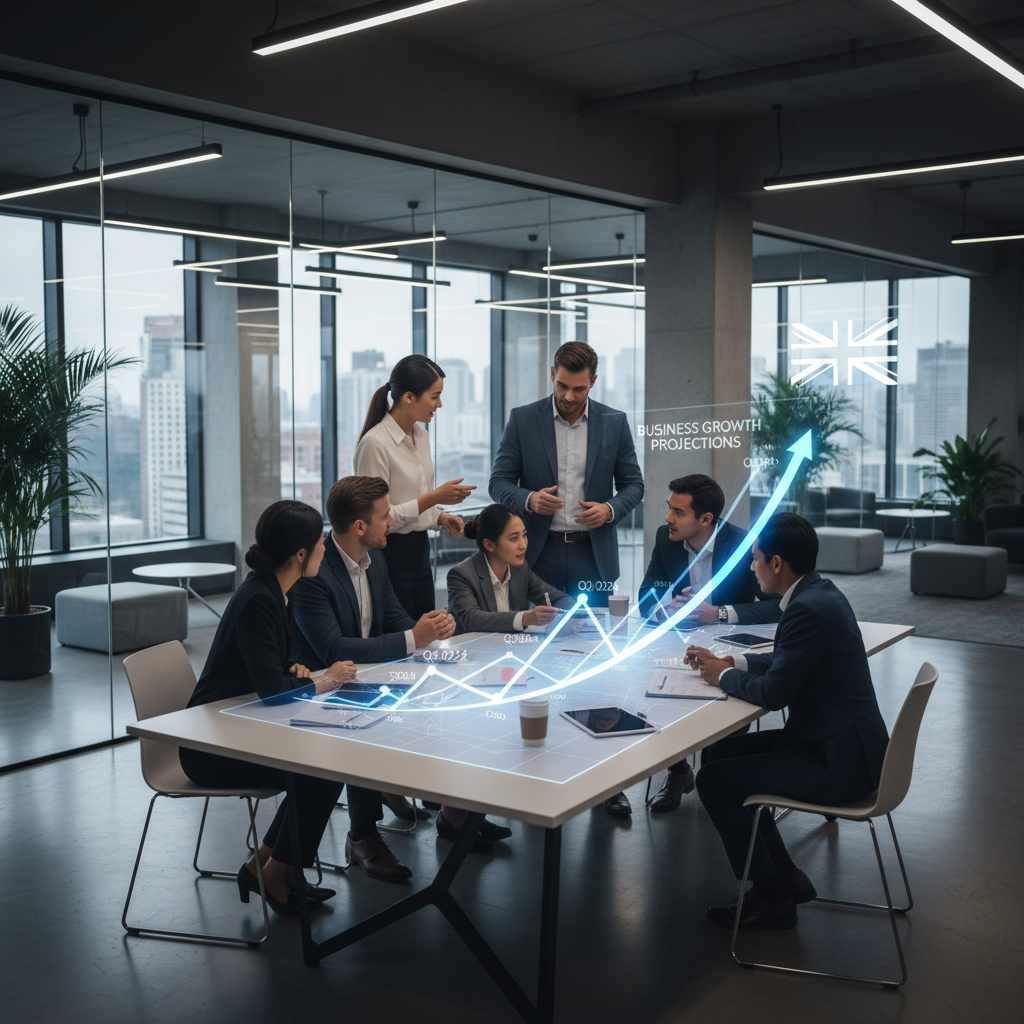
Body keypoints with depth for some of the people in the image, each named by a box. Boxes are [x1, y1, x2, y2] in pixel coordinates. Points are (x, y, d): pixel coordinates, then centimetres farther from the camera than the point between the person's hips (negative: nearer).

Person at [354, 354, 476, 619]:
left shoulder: (421, 436, 9)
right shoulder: (375, 443, -17)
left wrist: (441, 517, 1)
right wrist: (434, 497, -20)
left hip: (419, 548, 8)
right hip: (391, 554, -8)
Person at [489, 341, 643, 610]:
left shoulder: (615, 422, 4)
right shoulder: (522, 419, 1)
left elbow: (633, 484, 9)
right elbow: (499, 482, 2)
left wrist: (609, 509, -11)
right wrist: (529, 499, -19)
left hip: (594, 555, 1)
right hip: (539, 555, -1)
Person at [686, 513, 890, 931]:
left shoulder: (808, 608, -24)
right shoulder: (821, 592, 7)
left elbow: (773, 692, -21)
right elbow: (786, 661, 22)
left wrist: (724, 676, -4)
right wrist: (729, 661, 12)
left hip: (840, 762, -10)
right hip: (844, 742, 10)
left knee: (713, 780, -6)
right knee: (720, 751, 16)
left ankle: (771, 897, 8)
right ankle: (787, 877, 22)